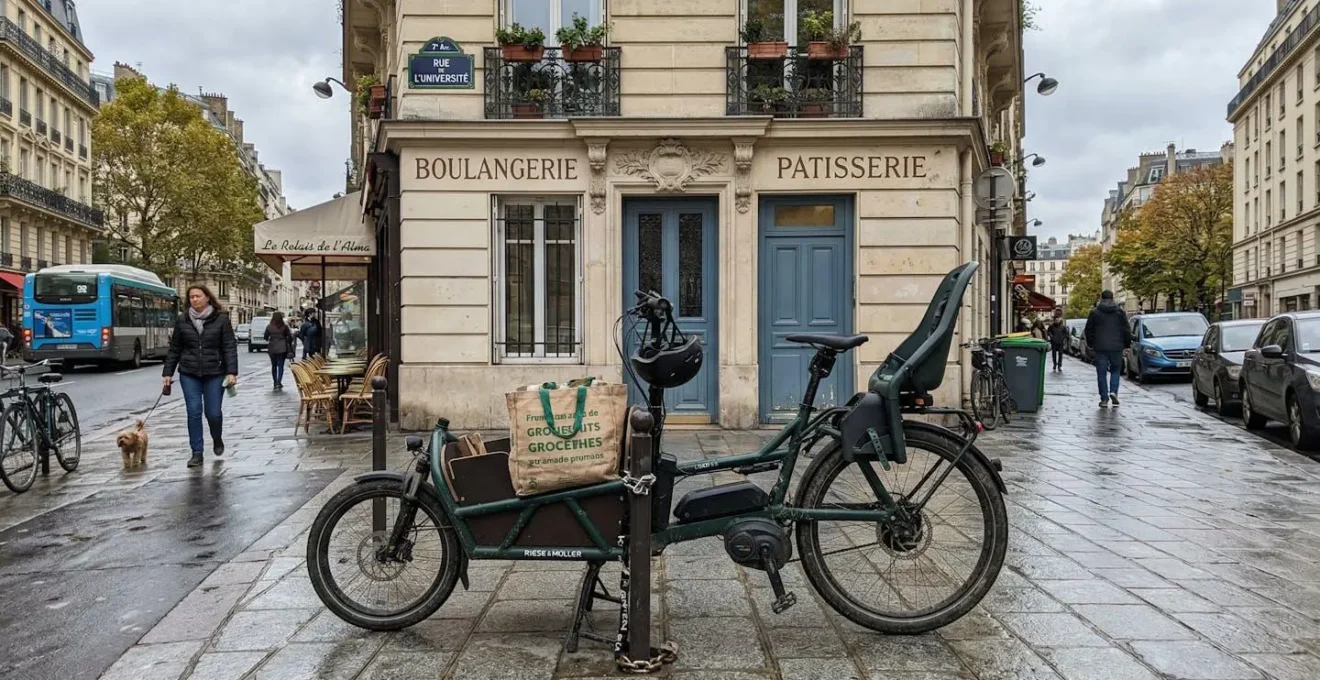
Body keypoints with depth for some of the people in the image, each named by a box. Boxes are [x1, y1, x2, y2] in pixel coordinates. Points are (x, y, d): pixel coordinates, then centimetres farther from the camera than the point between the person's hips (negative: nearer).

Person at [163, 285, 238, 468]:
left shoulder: (221, 319, -3)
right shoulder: (182, 320, 4)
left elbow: (230, 347, -5)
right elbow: (174, 349, 10)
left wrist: (232, 372, -14)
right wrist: (168, 373, 7)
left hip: (214, 374, -2)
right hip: (189, 374, 2)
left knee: (213, 412, -2)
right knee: (194, 412, -2)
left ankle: (217, 439, 29)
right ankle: (197, 453, 7)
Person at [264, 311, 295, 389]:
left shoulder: (269, 327, -3)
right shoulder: (285, 326, -6)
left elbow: (266, 337, 2)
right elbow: (290, 337, -4)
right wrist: (289, 345, 12)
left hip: (272, 349, 2)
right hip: (282, 348, -2)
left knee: (274, 365, 15)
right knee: (281, 366, 1)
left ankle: (275, 382, 19)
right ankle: (279, 382, -11)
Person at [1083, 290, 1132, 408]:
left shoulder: (1094, 312, 1)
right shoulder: (1120, 311, 3)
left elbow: (1088, 331, 5)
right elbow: (1127, 330, 4)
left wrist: (1090, 344, 17)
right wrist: (1126, 345, 12)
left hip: (1100, 348, -1)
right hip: (1116, 347, 1)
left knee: (1101, 373, 3)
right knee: (1116, 370, 15)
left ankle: (1104, 398, 0)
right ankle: (1113, 392, -4)